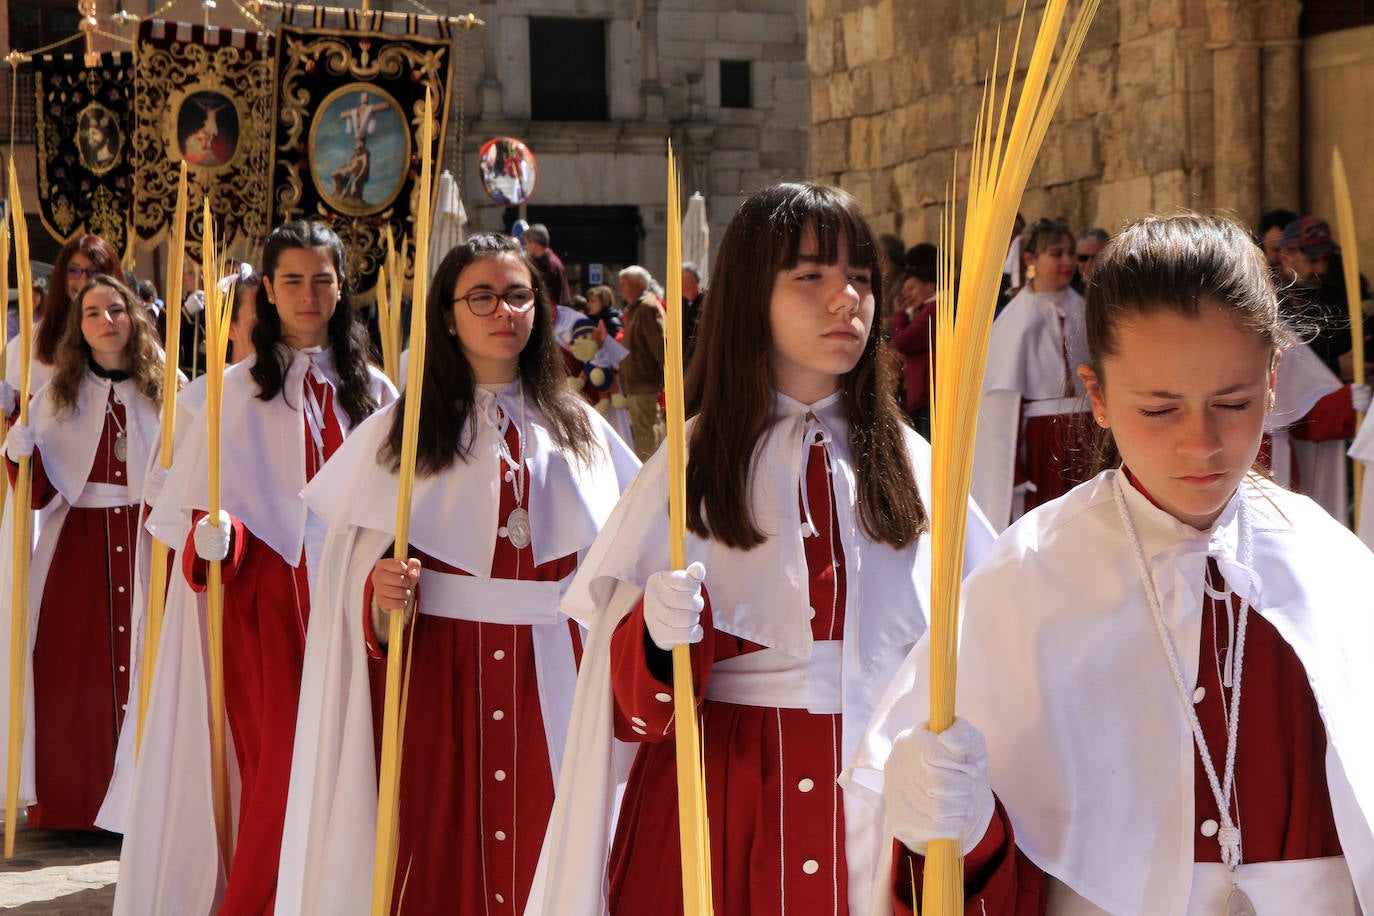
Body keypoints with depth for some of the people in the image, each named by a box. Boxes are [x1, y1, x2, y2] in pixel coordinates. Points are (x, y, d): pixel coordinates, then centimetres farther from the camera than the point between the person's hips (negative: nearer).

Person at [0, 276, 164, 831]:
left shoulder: (164, 389, 6)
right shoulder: (59, 394, 9)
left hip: (146, 544, -1)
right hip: (77, 549, 1)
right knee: (72, 671, -2)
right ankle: (73, 801, 6)